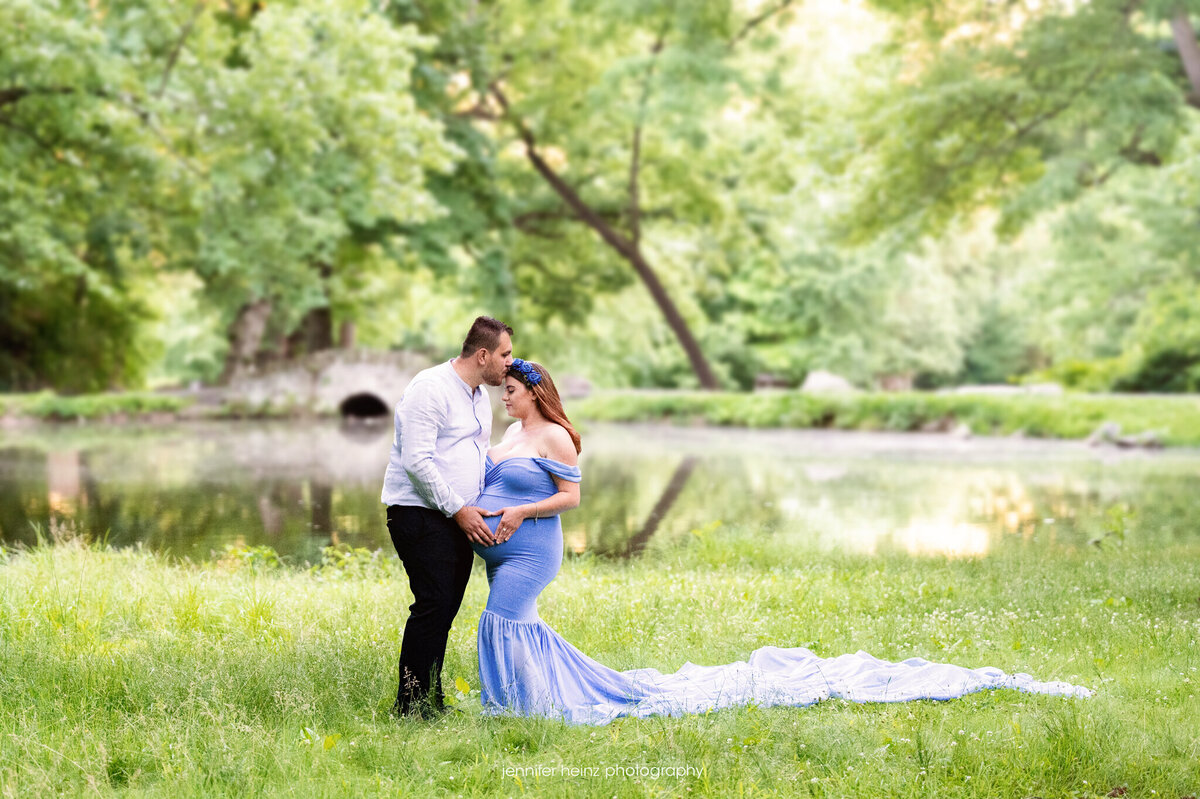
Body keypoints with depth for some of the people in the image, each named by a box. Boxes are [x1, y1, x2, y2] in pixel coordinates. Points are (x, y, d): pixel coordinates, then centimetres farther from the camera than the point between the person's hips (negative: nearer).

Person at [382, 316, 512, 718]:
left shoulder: (480, 396, 17)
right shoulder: (430, 388, -13)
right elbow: (417, 461, -19)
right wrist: (458, 509, -18)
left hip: (460, 517, 9)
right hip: (421, 514, -9)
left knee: (446, 608, 7)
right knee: (434, 603, -13)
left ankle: (431, 702, 15)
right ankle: (411, 705, -7)